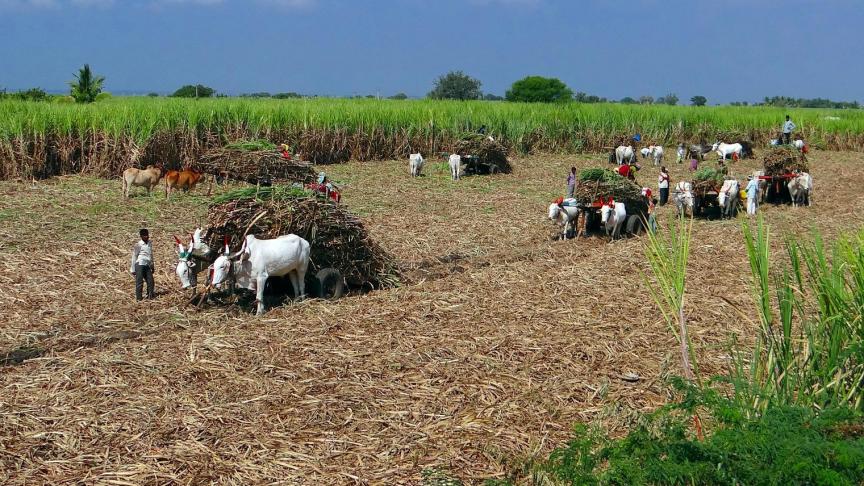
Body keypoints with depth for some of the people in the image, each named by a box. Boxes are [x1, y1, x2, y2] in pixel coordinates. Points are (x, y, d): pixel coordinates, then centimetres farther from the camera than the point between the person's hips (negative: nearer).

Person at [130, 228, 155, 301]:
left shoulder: (150, 243, 14)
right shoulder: (138, 245, -4)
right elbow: (134, 256, 0)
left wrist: (152, 266, 25)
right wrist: (133, 269, -2)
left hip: (147, 265, 6)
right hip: (140, 264, -6)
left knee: (150, 281, 1)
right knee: (139, 282, -5)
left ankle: (150, 295, 9)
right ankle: (138, 298, -2)